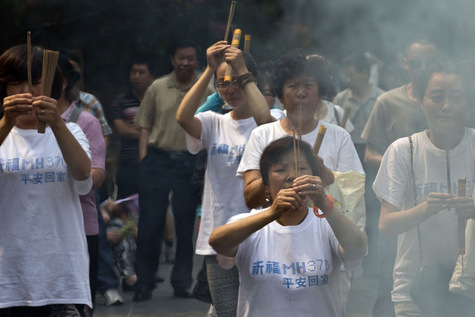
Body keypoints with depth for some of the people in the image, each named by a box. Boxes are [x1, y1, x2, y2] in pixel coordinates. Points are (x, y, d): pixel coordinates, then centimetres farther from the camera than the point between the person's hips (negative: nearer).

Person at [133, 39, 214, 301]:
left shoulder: (206, 91, 3)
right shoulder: (157, 88, 6)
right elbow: (145, 125, 10)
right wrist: (144, 158, 0)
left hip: (190, 162, 0)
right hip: (157, 159, 0)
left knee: (186, 225, 5)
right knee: (150, 223, 0)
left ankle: (182, 283, 15)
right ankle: (143, 284, 8)